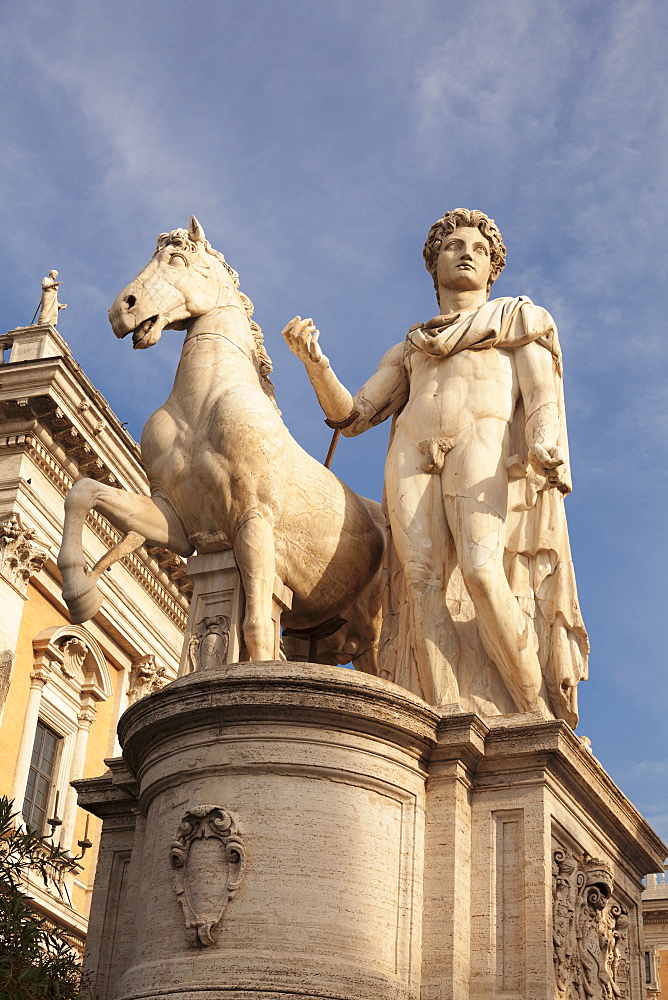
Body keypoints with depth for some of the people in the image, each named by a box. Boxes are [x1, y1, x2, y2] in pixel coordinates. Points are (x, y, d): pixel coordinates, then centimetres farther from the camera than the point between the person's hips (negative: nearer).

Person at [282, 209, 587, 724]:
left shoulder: (520, 319, 26)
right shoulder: (409, 349, 34)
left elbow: (542, 393, 9)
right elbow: (351, 415, 25)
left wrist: (544, 444, -14)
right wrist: (315, 361, 7)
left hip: (483, 443, -3)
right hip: (412, 455, 3)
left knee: (481, 569, -28)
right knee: (423, 580, -19)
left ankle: (541, 717, -25)